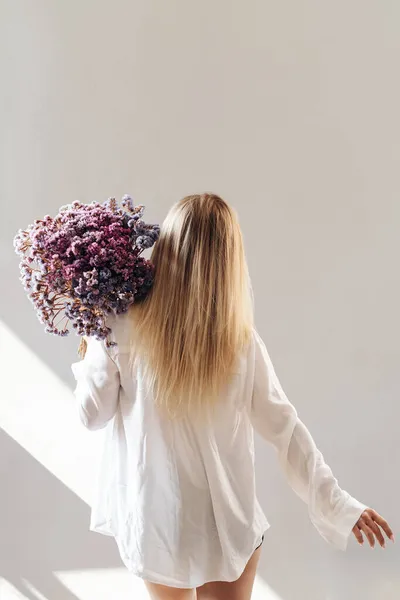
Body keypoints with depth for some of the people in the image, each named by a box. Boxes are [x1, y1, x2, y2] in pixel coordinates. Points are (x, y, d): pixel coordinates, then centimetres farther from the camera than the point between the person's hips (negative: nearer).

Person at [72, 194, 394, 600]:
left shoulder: (123, 330, -18)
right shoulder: (241, 343, -18)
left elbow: (92, 414, -6)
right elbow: (285, 430, -11)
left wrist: (93, 342, 4)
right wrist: (337, 505, -1)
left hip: (154, 523, 2)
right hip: (226, 524, -1)